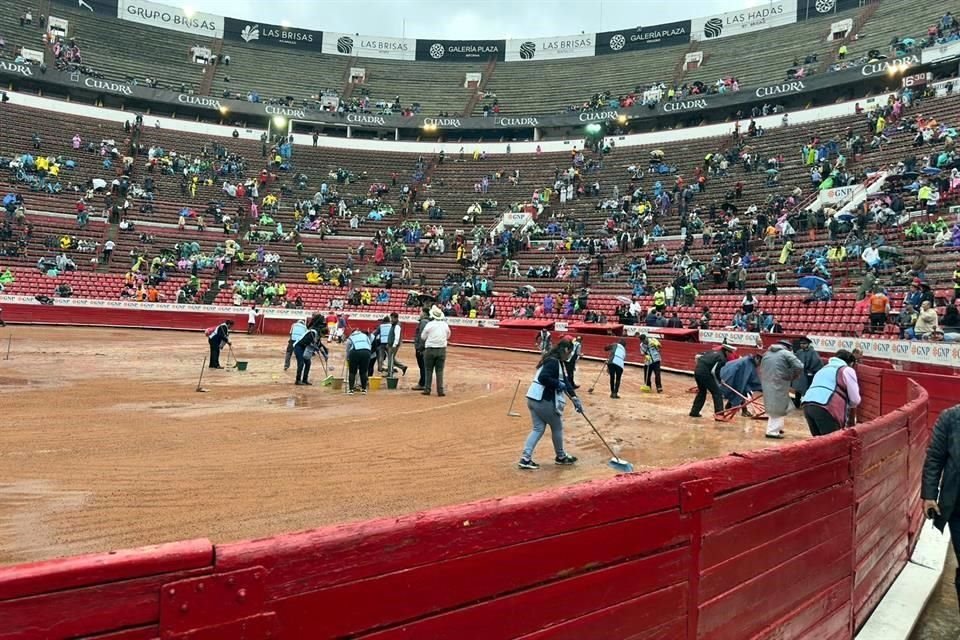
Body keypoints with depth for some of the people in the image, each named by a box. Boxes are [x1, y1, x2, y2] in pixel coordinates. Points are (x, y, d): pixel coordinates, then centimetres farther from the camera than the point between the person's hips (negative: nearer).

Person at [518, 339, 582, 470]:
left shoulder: (556, 362, 16)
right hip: (543, 400, -9)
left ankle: (525, 458, 3)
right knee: (557, 427, 10)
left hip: (534, 399, 9)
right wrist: (558, 384, -15)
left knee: (538, 429, 10)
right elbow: (543, 377, -28)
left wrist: (575, 398, 18)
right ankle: (561, 456, 28)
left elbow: (564, 381, 18)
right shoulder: (553, 361, -16)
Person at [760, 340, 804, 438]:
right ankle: (772, 431, -2)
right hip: (779, 385, -7)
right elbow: (799, 367, -12)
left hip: (767, 385, 7)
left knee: (773, 407, 19)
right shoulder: (786, 353, -3)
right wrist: (791, 376, 2)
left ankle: (775, 428, 26)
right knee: (778, 408, -1)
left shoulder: (767, 354, 18)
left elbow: (761, 370, 22)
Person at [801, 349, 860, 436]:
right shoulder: (847, 370, 11)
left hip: (807, 405, 7)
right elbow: (855, 400, 8)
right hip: (826, 408, -7)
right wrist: (848, 405, 30)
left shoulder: (824, 368, 33)